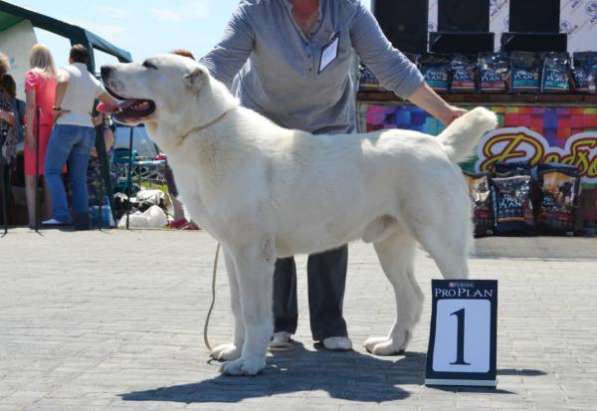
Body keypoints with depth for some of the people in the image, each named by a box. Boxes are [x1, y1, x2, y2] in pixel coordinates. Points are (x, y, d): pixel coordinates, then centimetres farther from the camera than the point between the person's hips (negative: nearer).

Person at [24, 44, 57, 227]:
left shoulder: (32, 75, -1)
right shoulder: (56, 76, 11)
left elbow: (31, 105, -10)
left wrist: (29, 133, -12)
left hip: (37, 128, -4)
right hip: (54, 129, 4)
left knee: (30, 177, 0)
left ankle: (32, 219, -7)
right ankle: (49, 217, 5)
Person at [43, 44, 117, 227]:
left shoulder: (67, 71, 0)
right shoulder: (93, 81, 16)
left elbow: (63, 81, -25)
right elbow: (113, 104, 21)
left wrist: (57, 107, -17)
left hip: (66, 126, -6)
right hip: (87, 129, 6)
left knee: (52, 171, -3)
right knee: (79, 177, 8)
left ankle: (61, 215, -17)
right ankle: (82, 217, -3)